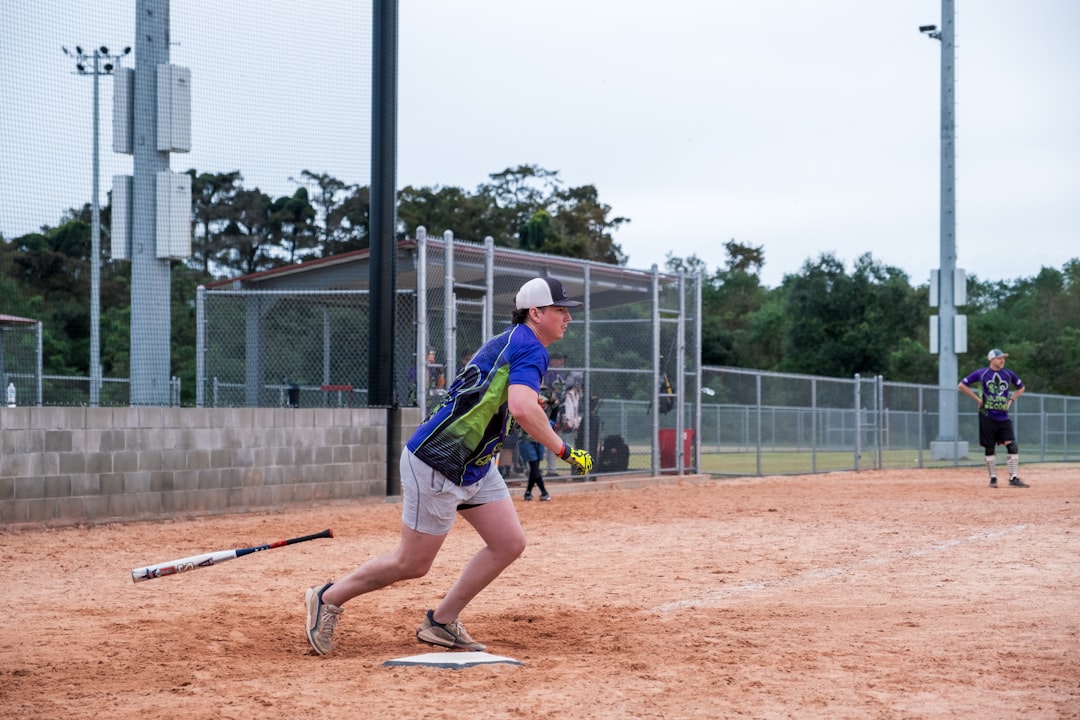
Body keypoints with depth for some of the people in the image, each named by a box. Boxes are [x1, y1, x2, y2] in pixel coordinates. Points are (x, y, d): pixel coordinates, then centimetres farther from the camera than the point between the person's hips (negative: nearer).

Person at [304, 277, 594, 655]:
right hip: (437, 464, -10)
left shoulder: (506, 343, 15)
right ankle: (328, 598, 17)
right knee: (412, 564, -1)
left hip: (475, 466, 10)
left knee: (510, 543, 4)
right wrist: (565, 452, -25)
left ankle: (441, 623, 12)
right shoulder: (530, 347, -15)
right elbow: (523, 409, -32)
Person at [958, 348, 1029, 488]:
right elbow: (962, 385, 3)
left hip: (1003, 417, 2)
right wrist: (978, 399, -2)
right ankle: (993, 478, 13)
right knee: (989, 449, 3)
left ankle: (1013, 478, -6)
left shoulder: (1009, 374, 6)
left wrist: (1011, 400, 8)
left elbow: (1021, 387, 23)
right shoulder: (981, 373, -2)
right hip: (987, 417, -2)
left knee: (1012, 446, -9)